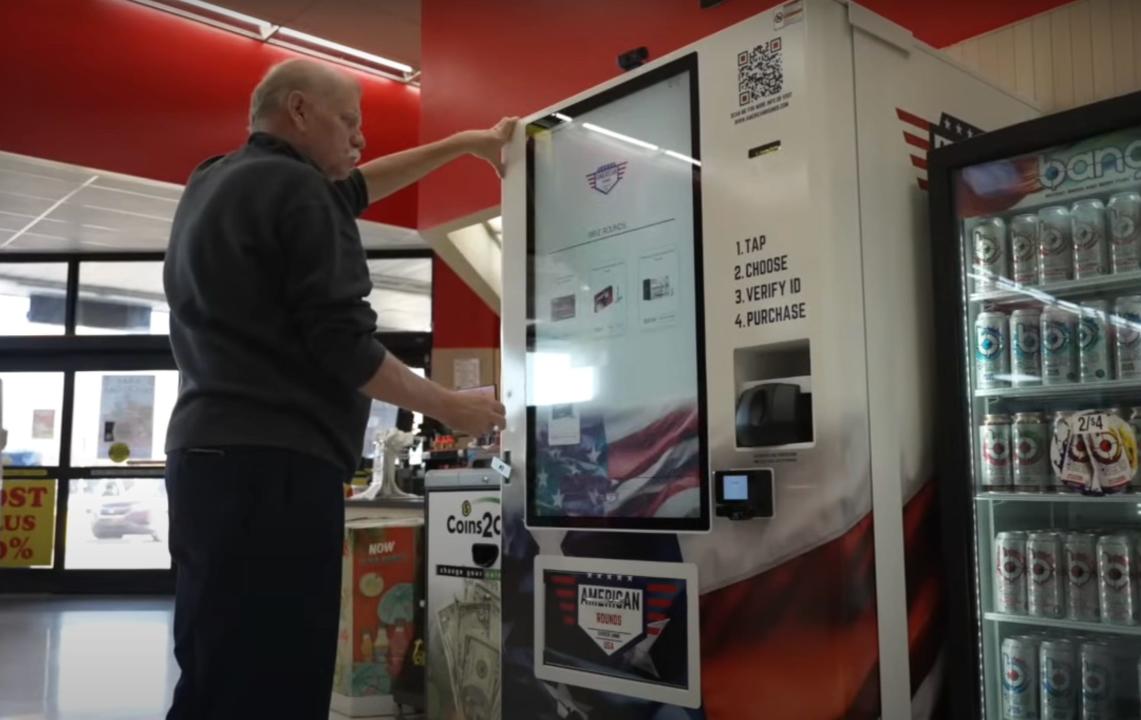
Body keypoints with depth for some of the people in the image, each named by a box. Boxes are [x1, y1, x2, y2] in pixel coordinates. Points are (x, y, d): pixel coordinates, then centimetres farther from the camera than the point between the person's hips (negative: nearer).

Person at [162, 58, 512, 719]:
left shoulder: (214, 183, 20)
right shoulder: (295, 187, -8)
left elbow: (351, 190, 30)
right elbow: (343, 345, -15)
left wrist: (466, 143, 33)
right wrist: (450, 407, -1)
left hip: (210, 451, 10)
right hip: (273, 464, -10)